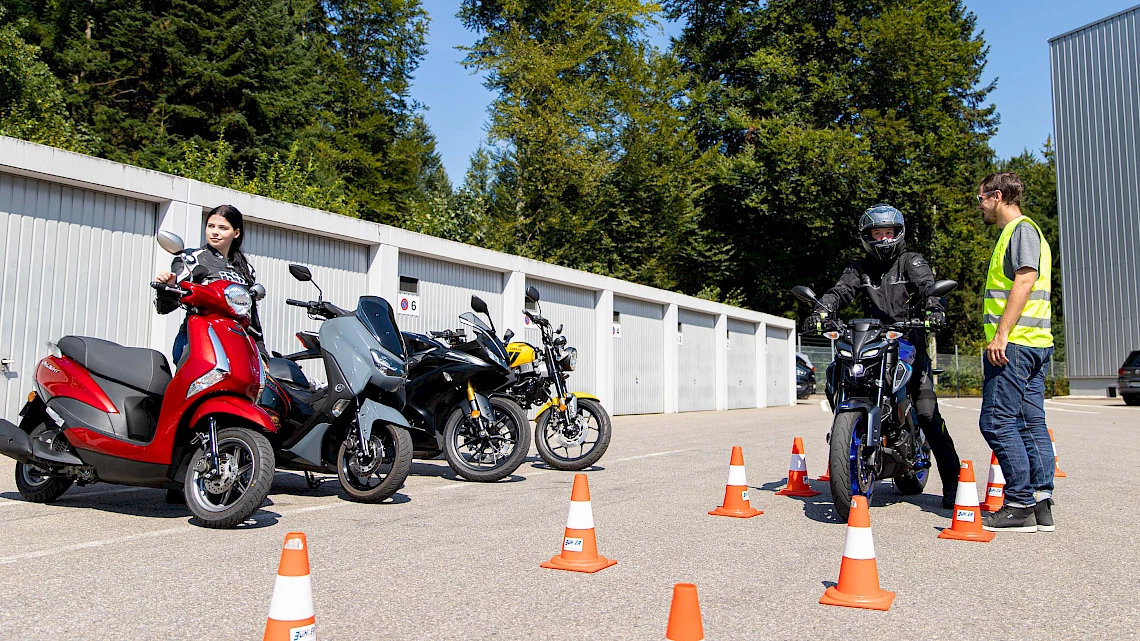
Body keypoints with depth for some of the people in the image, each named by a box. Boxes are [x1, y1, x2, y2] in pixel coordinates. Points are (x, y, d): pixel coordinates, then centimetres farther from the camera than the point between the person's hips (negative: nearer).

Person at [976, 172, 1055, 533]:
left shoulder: (1022, 228, -6)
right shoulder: (1019, 231, 24)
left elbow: (1026, 279, -18)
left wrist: (1001, 333, -23)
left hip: (1015, 342, -10)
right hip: (1035, 342, 10)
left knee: (997, 421, -11)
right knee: (1031, 423, 7)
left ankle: (1020, 506, -9)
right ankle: (1041, 505, 9)